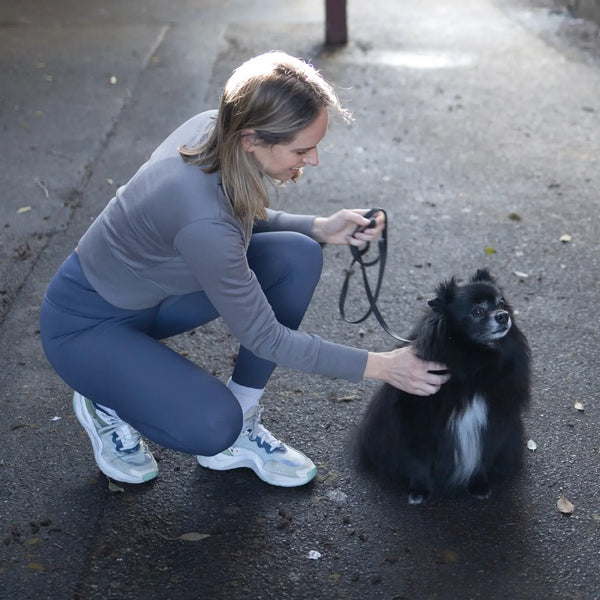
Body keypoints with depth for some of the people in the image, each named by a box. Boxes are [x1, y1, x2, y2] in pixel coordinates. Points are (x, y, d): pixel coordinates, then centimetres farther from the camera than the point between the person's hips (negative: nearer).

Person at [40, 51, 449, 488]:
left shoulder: (215, 129, -16)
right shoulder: (202, 217, -38)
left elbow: (244, 222, 6)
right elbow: (262, 336, -25)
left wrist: (320, 229, -10)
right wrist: (378, 366, -21)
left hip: (152, 287, 8)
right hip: (87, 321, -8)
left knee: (297, 257, -12)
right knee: (212, 426, -29)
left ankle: (239, 428, 1)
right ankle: (107, 403, 5)